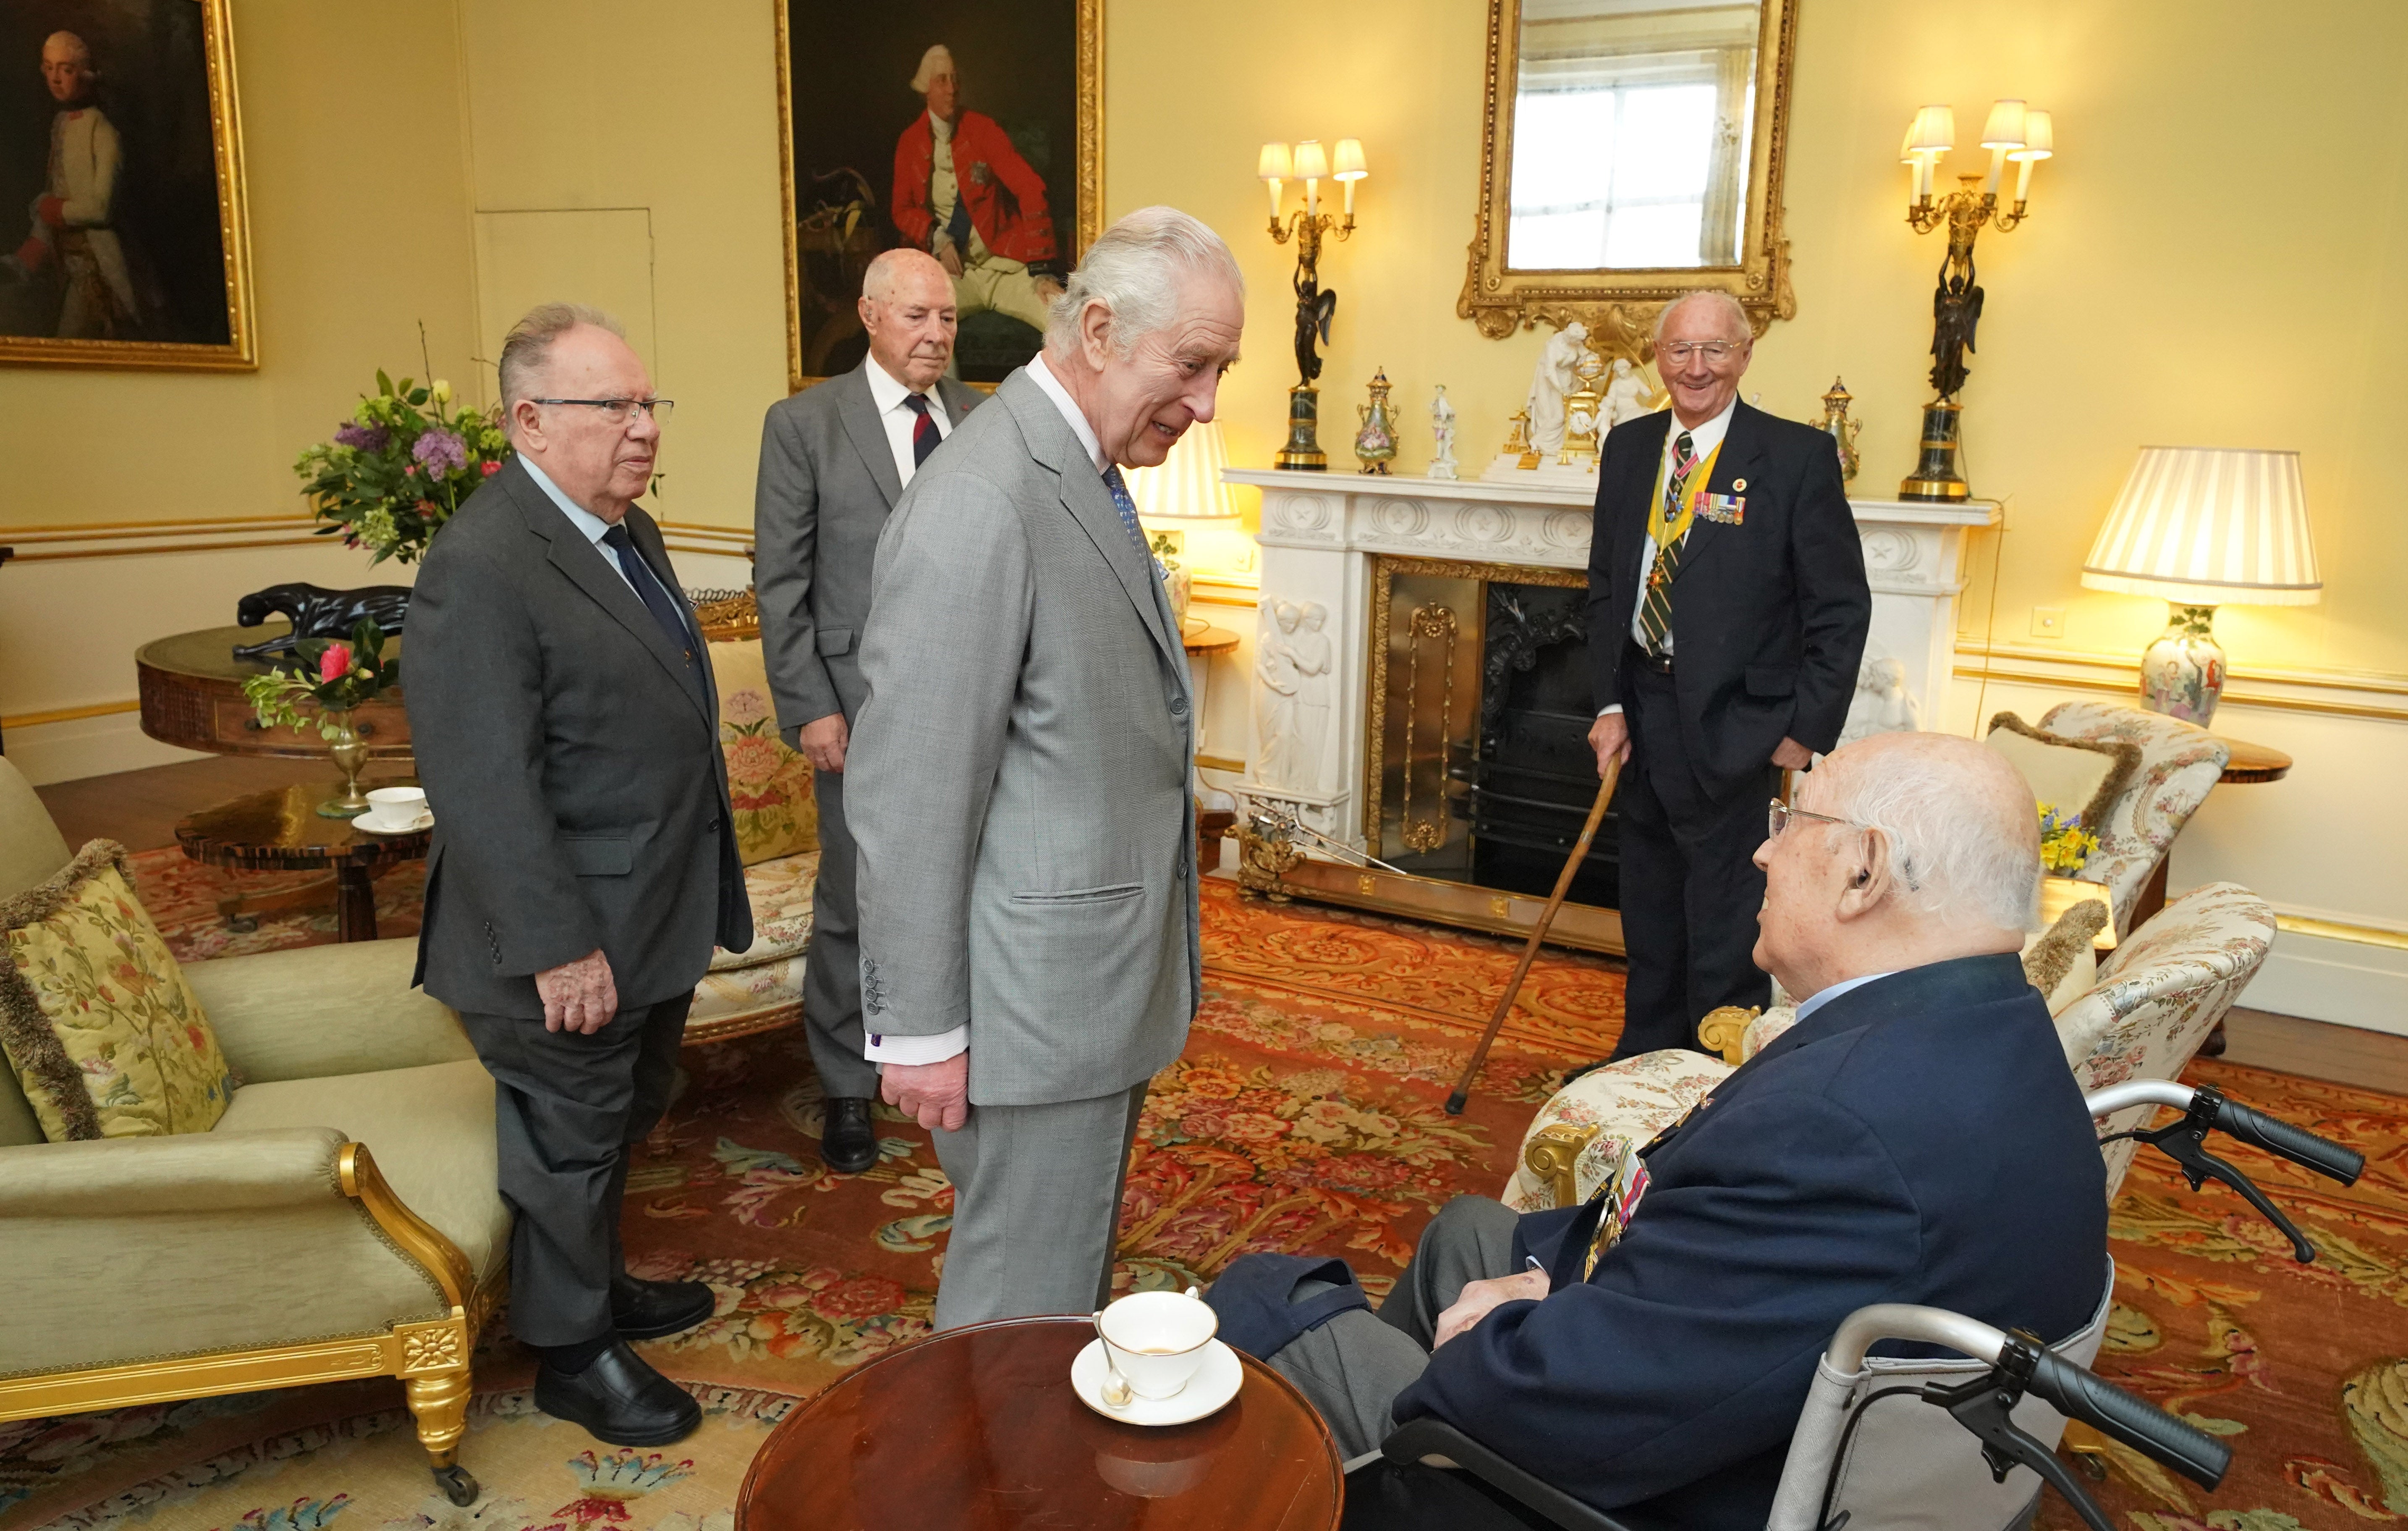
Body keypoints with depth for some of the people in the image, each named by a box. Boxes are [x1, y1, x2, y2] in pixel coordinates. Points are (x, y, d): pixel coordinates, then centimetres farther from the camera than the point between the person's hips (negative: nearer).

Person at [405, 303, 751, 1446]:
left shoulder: (626, 532, 8)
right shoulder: (480, 568, -22)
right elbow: (483, 788, -25)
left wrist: (702, 897, 18)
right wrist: (559, 947, -24)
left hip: (655, 919, 9)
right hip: (571, 943, -9)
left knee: (622, 1120, 24)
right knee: (569, 1141, 10)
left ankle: (601, 1284, 45)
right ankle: (573, 1352, 30)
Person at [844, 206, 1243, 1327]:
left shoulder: (1087, 474, 9)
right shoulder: (979, 505, -23)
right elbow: (911, 796, -22)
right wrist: (922, 1029, -17)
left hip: (1106, 976, 10)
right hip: (1036, 997, -9)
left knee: (1075, 1272, 25)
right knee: (1026, 1309, 8)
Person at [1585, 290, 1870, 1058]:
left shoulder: (1798, 455, -9)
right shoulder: (1629, 447, 7)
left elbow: (1842, 606, -7)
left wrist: (1808, 730, -11)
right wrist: (1609, 704, 3)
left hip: (1735, 727, -5)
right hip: (1643, 716, 5)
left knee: (1725, 931, 2)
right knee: (1650, 922, 17)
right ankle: (1643, 1061, 33)